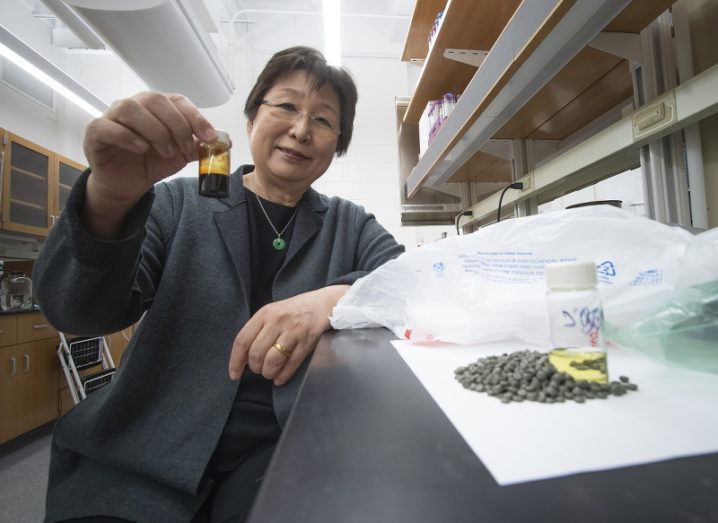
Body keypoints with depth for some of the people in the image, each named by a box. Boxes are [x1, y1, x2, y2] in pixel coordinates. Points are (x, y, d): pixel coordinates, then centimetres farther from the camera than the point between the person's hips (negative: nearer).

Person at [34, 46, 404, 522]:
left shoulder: (350, 225, 5)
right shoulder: (179, 203, 2)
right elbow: (77, 314, -5)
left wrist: (336, 296, -26)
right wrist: (110, 198, -24)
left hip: (284, 446, 1)